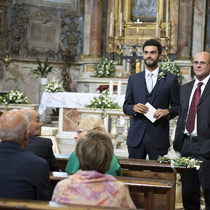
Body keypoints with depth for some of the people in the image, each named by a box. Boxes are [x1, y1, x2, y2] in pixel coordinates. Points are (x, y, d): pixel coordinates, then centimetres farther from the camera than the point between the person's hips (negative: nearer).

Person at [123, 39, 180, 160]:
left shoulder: (171, 79, 5)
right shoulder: (134, 79, 13)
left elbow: (178, 106, 7)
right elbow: (126, 106, 13)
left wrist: (167, 111, -13)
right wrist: (133, 108, -9)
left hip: (159, 137, -2)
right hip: (136, 136, 2)